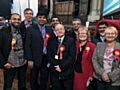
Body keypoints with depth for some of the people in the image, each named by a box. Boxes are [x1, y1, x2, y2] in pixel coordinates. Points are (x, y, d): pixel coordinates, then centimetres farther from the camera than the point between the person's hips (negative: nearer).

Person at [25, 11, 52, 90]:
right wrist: (29, 59, -12)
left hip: (46, 58, 3)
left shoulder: (49, 29, 4)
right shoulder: (30, 29, -6)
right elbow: (27, 45, -9)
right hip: (35, 58, -2)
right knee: (34, 78, 15)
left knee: (44, 78, 16)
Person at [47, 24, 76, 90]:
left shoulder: (71, 41, -2)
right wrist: (56, 66, -11)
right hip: (55, 72, 3)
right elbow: (49, 56, 4)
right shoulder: (52, 42, 10)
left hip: (67, 72, -3)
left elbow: (72, 56, -10)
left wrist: (62, 67, -14)